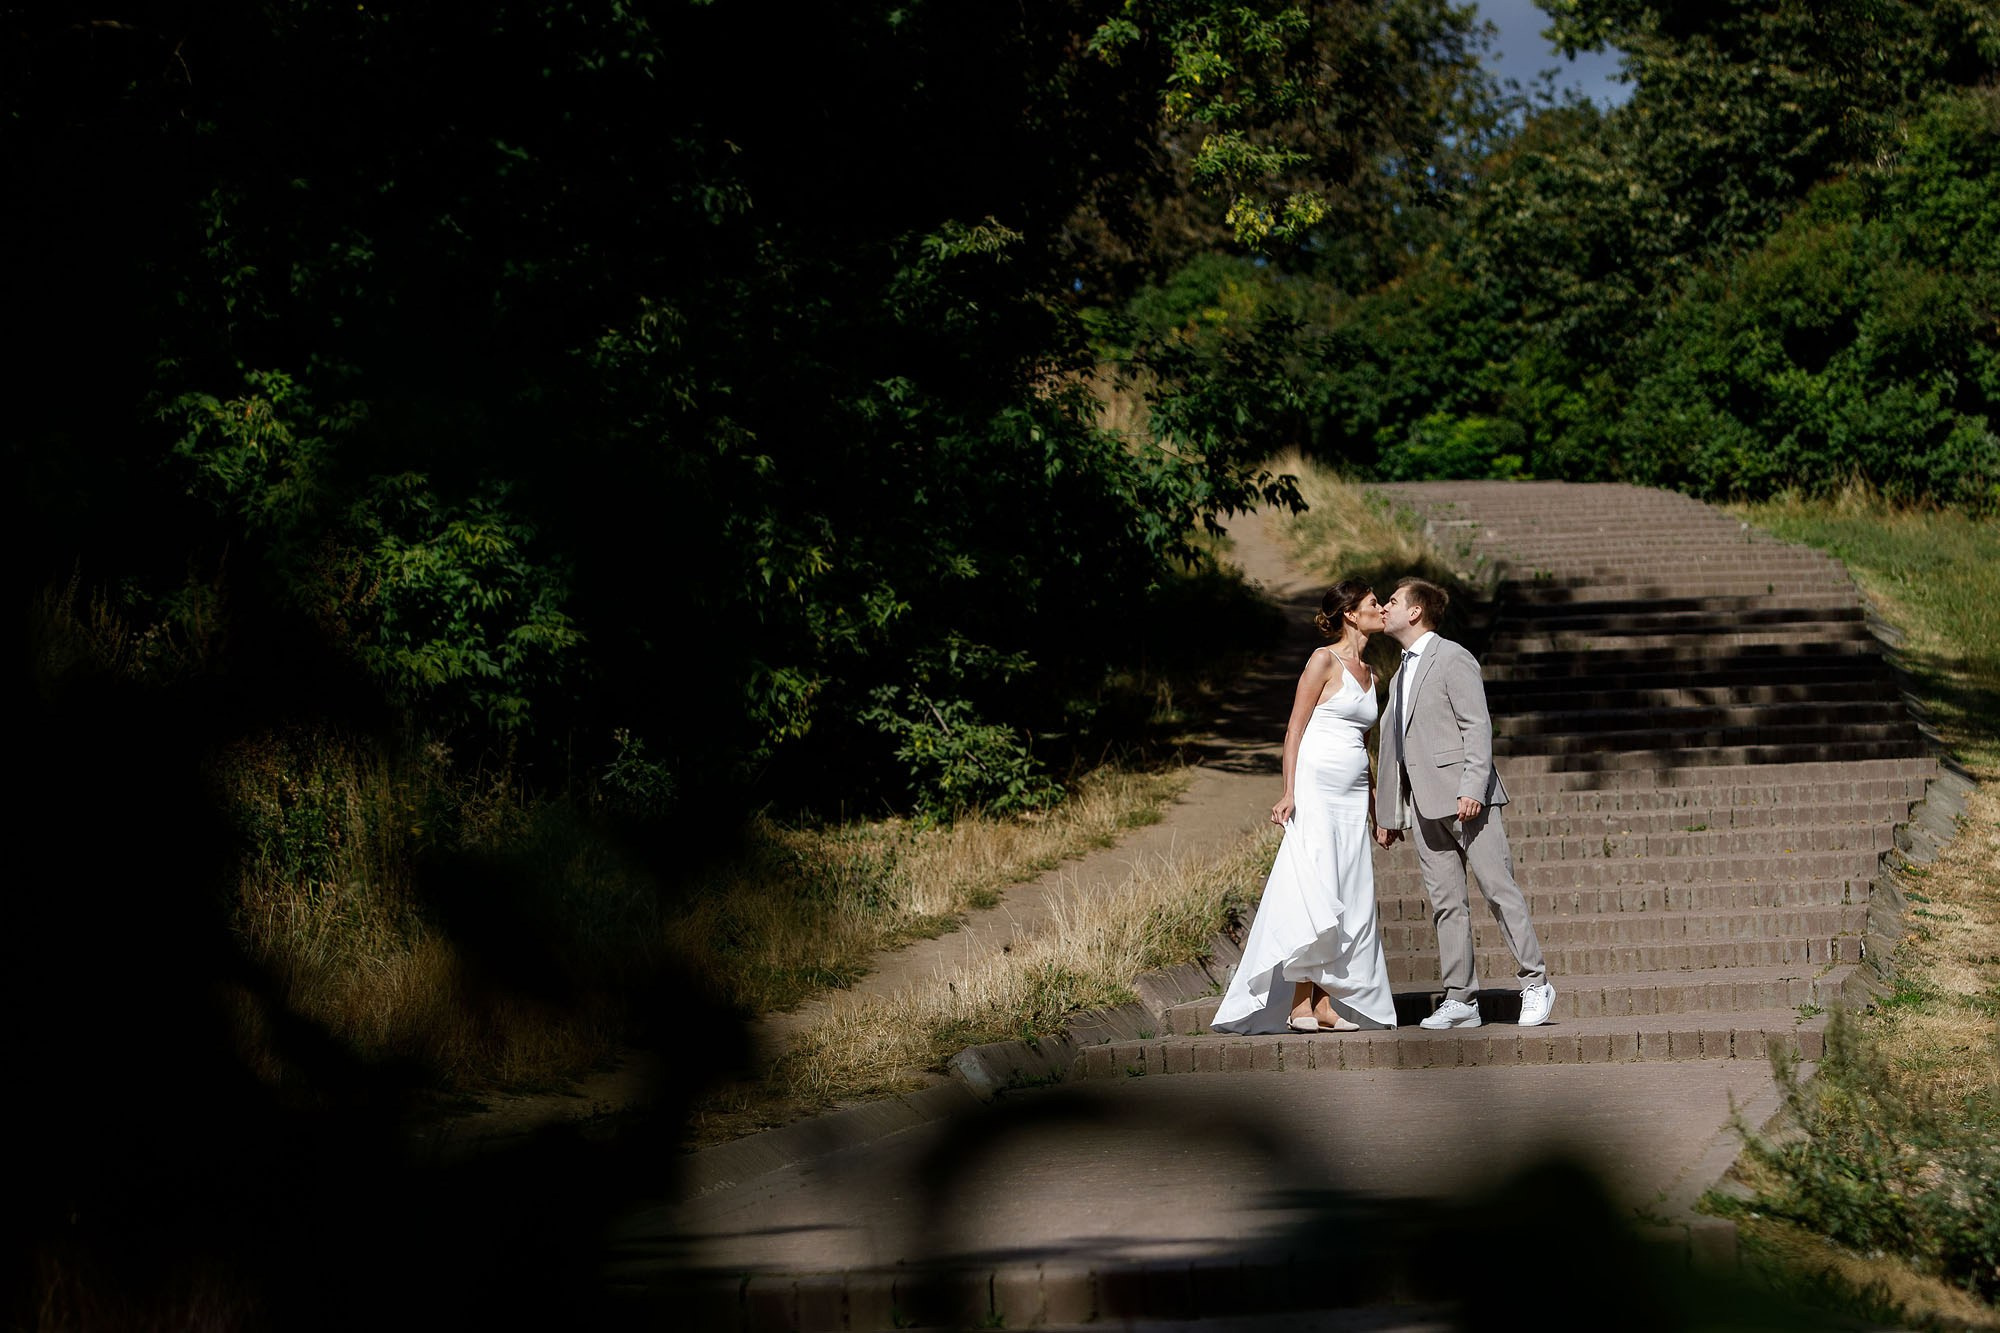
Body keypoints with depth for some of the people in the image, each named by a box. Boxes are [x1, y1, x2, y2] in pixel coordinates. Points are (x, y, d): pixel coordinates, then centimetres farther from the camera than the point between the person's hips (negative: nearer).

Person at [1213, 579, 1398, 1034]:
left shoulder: (1368, 675, 17)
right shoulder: (1324, 660, -4)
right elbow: (1295, 729, -7)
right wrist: (1289, 793, -16)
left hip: (1352, 797, 7)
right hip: (1315, 789, -7)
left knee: (1350, 902, 0)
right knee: (1315, 895, -12)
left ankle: (1327, 1005, 2)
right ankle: (1301, 1005, -10)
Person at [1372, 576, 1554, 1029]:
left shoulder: (1452, 659, -3)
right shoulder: (1401, 675, 23)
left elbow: (1478, 725, -11)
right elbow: (1391, 747, 24)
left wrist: (1473, 788, -21)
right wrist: (1387, 813, 20)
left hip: (1465, 798, -8)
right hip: (1423, 802, 8)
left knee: (1499, 889, -7)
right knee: (1445, 902, 4)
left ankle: (1535, 983, 0)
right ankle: (1460, 999, 5)